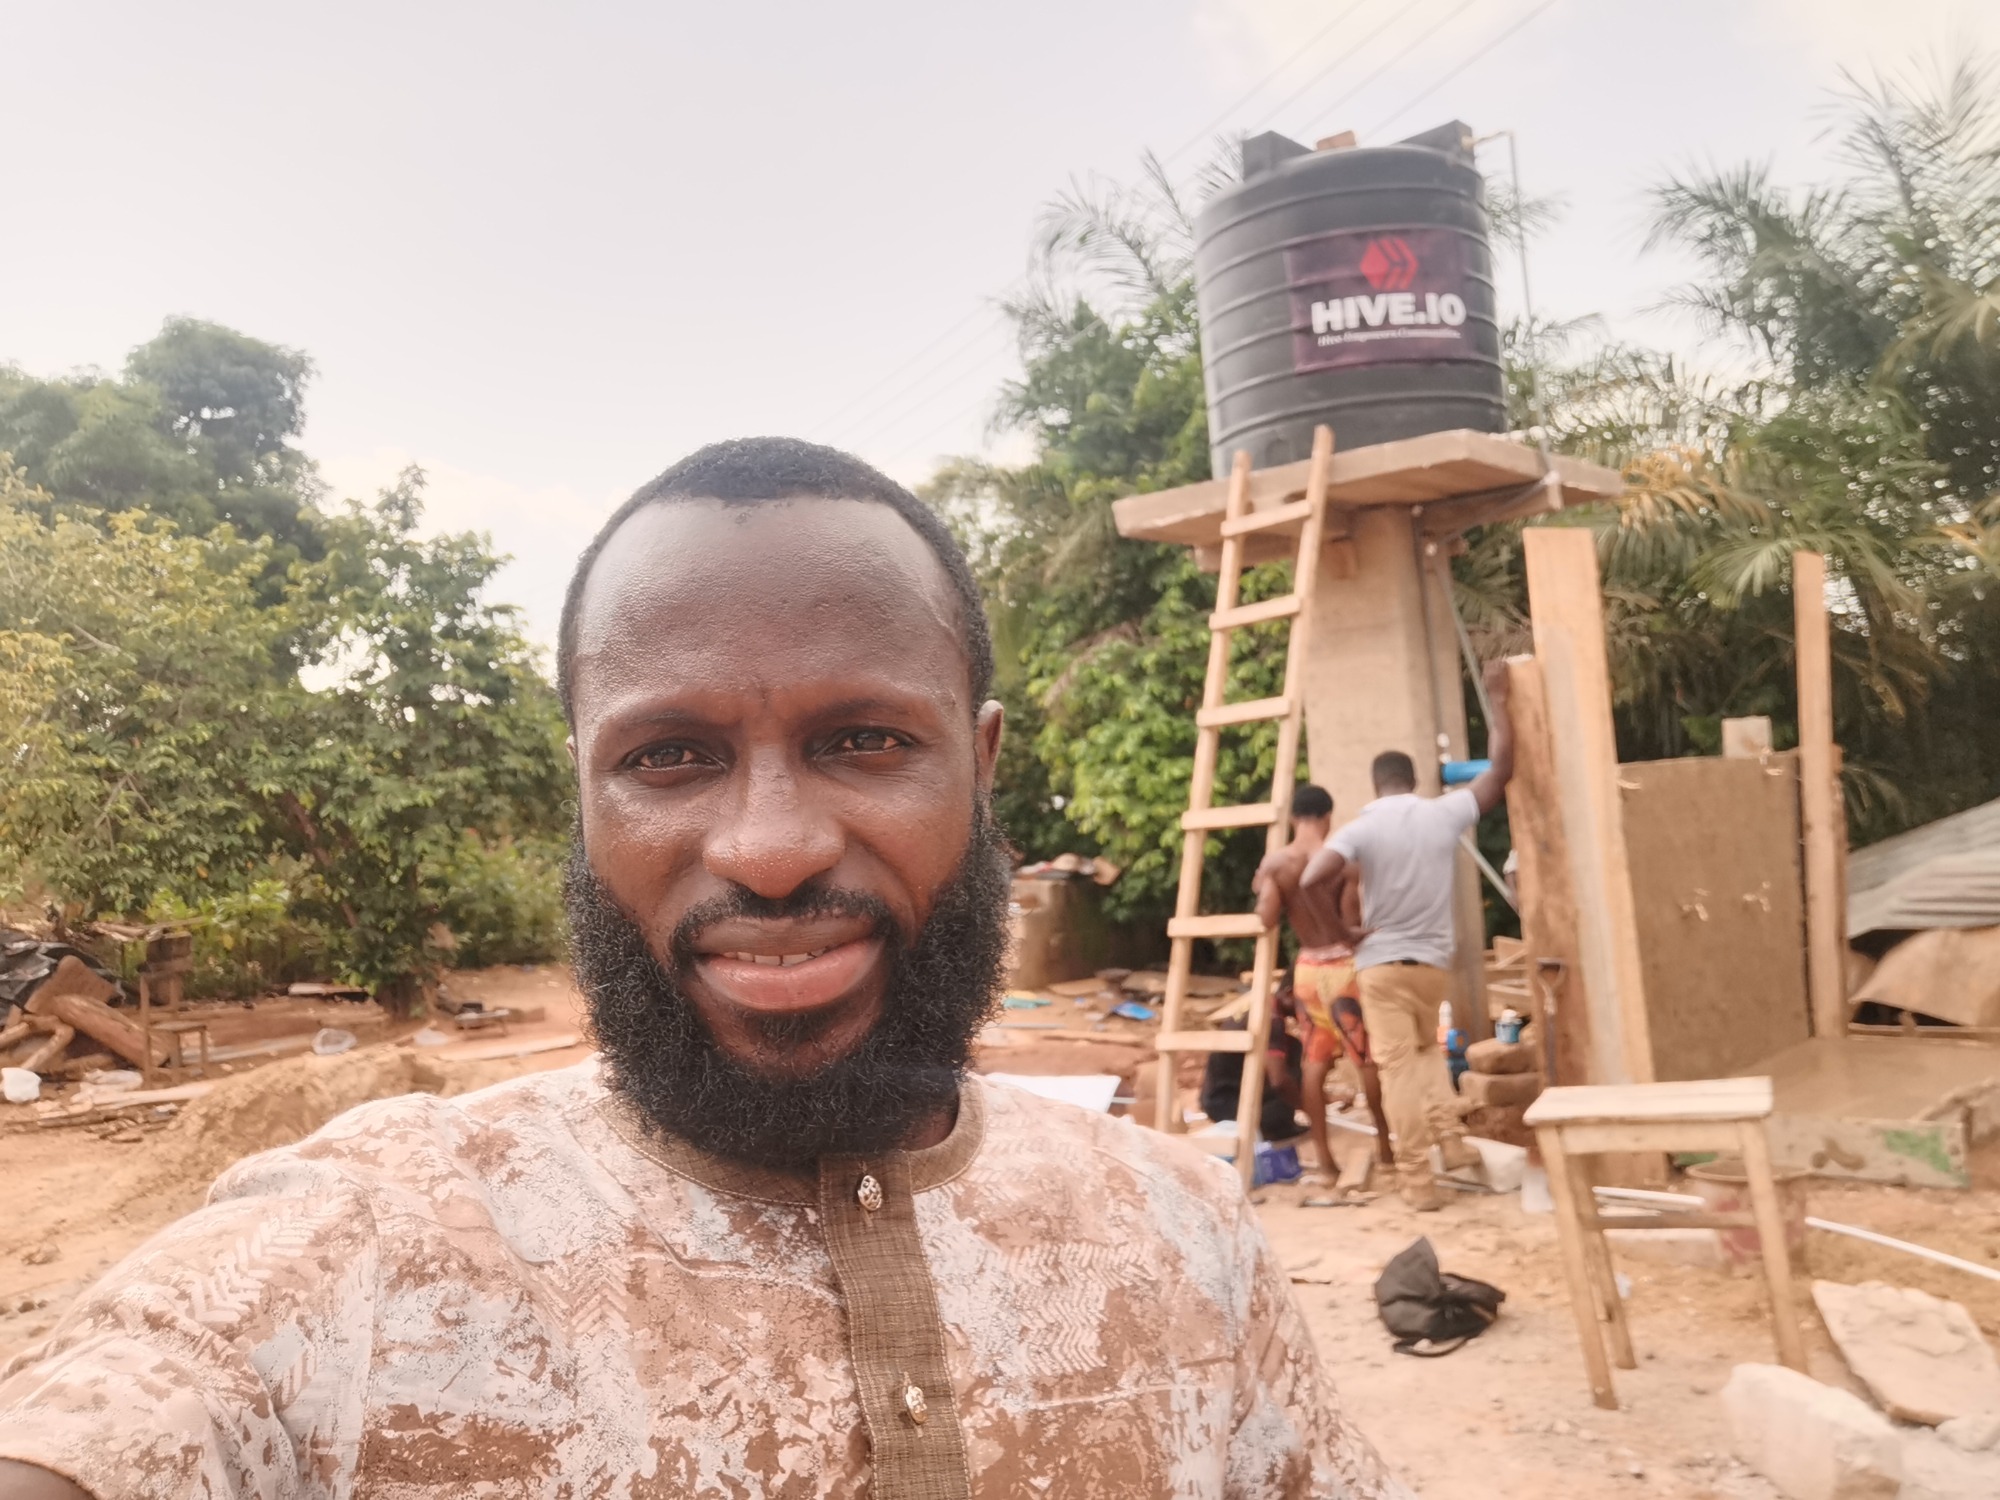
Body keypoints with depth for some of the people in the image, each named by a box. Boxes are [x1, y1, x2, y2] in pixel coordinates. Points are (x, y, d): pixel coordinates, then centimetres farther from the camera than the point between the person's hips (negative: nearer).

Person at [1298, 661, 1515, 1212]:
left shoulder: (1362, 828, -10)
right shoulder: (1445, 813, -3)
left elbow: (1312, 881, -24)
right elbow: (1501, 767, 8)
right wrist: (1498, 698, 14)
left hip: (1380, 963, -3)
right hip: (1434, 962, 3)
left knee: (1399, 1068, 0)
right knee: (1426, 1048, 26)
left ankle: (1419, 1181, 0)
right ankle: (1452, 1142, 13)